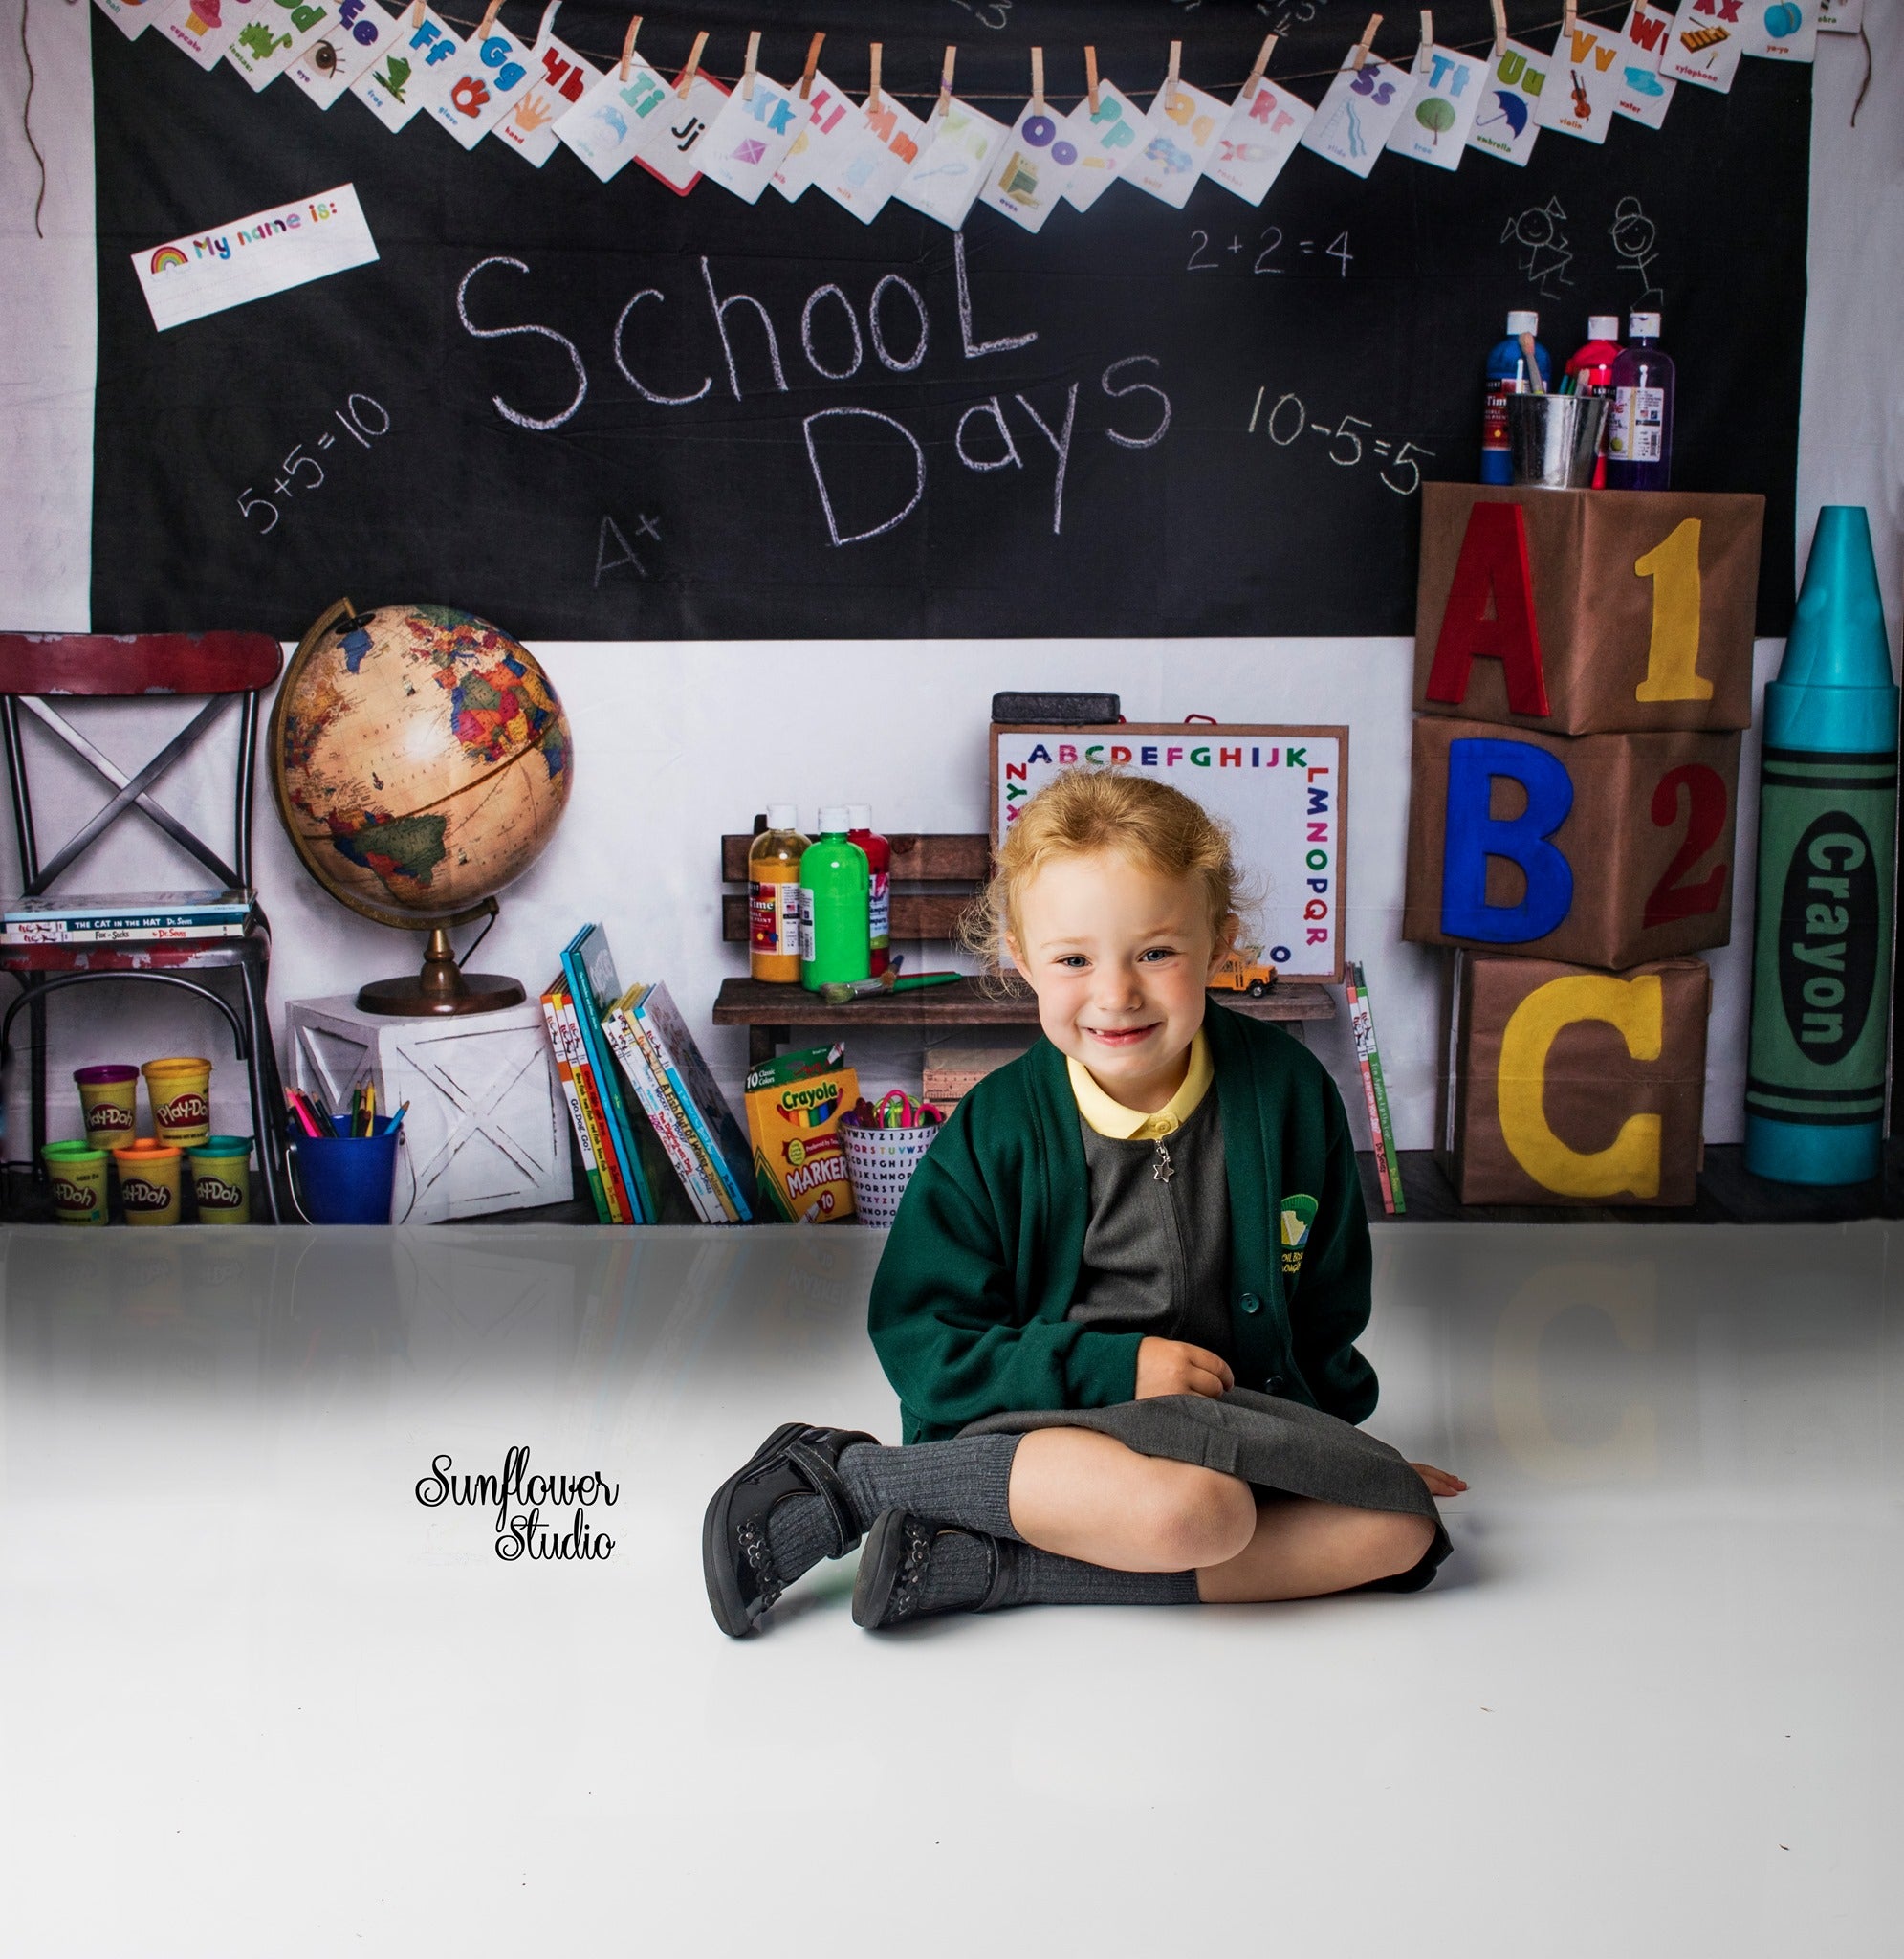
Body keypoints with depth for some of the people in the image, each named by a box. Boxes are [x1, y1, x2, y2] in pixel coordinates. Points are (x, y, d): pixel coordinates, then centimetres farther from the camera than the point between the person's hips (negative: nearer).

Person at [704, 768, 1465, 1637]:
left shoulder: (1286, 1092, -1)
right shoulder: (993, 1133, -8)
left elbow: (1327, 1304, 13)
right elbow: (925, 1345, -8)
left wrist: (1334, 1440, 12)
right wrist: (1113, 1368, -17)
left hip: (1234, 1418, 5)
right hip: (1035, 1422, -5)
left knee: (1401, 1528, -22)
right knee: (1191, 1509, -36)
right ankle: (841, 1479, -18)